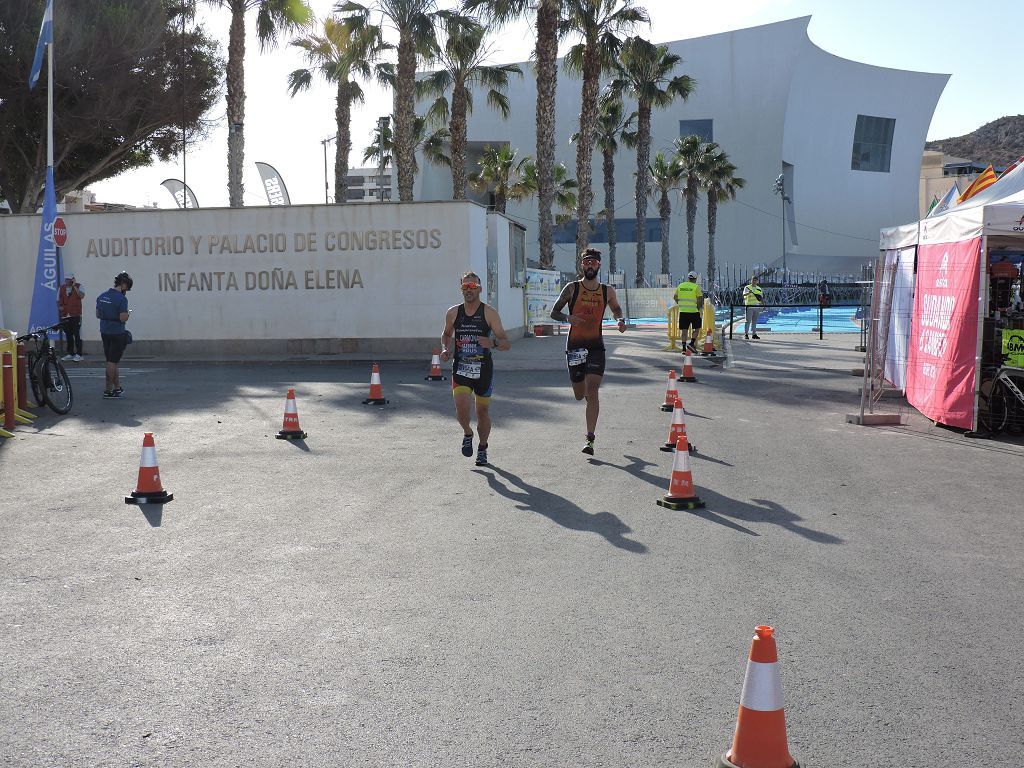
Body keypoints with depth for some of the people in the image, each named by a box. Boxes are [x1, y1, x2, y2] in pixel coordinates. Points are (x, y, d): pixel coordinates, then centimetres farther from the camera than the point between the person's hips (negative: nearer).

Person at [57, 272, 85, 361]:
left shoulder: (78, 286, 1)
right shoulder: (61, 288, 14)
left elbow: (82, 296, -17)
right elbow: (58, 300, 21)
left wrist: (74, 286, -17)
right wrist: (59, 307, 1)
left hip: (76, 315, -5)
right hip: (65, 316, 5)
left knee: (77, 335, -7)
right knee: (68, 336, 10)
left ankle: (78, 354, -4)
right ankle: (70, 354, 17)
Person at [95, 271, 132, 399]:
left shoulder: (102, 296, 8)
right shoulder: (121, 299, -17)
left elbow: (98, 314, 15)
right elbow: (123, 318, -21)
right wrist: (128, 313, -1)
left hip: (104, 332, 8)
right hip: (117, 333, -7)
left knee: (111, 361, 13)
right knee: (112, 361, -2)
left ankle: (117, 387, 20)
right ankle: (109, 390, 1)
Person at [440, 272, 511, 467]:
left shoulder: (489, 313, -6)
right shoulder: (453, 313, 2)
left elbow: (507, 344, -9)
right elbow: (446, 334, 23)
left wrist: (492, 343, -30)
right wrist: (445, 348, 3)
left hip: (483, 370, -1)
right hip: (460, 369, 1)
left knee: (482, 411, 9)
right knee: (461, 408, -17)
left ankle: (482, 448, 32)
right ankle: (467, 433, 16)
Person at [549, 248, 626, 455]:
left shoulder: (608, 291, 3)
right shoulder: (572, 288, -2)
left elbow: (616, 309, 23)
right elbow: (554, 312, 2)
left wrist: (621, 320, 1)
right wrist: (568, 318, -19)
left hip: (596, 346, 0)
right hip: (574, 346, 0)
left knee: (592, 393, -14)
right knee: (579, 395, 11)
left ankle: (590, 439, -11)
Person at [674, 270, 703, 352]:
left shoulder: (680, 286, 7)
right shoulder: (696, 287, -6)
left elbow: (675, 297, 12)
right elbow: (700, 300, -11)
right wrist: (698, 308, 3)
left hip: (682, 311, 4)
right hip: (693, 311, -4)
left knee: (684, 329, 8)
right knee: (696, 328, 11)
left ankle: (684, 347, 6)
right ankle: (692, 343, -2)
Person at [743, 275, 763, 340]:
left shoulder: (759, 289, 15)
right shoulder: (747, 287, 0)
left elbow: (761, 298, 20)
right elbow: (744, 294, -18)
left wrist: (762, 302, 2)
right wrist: (748, 293, -37)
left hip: (757, 307, 4)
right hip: (749, 306, -4)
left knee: (754, 321, 8)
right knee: (748, 320, -6)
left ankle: (754, 334, 12)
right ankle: (746, 334, -3)